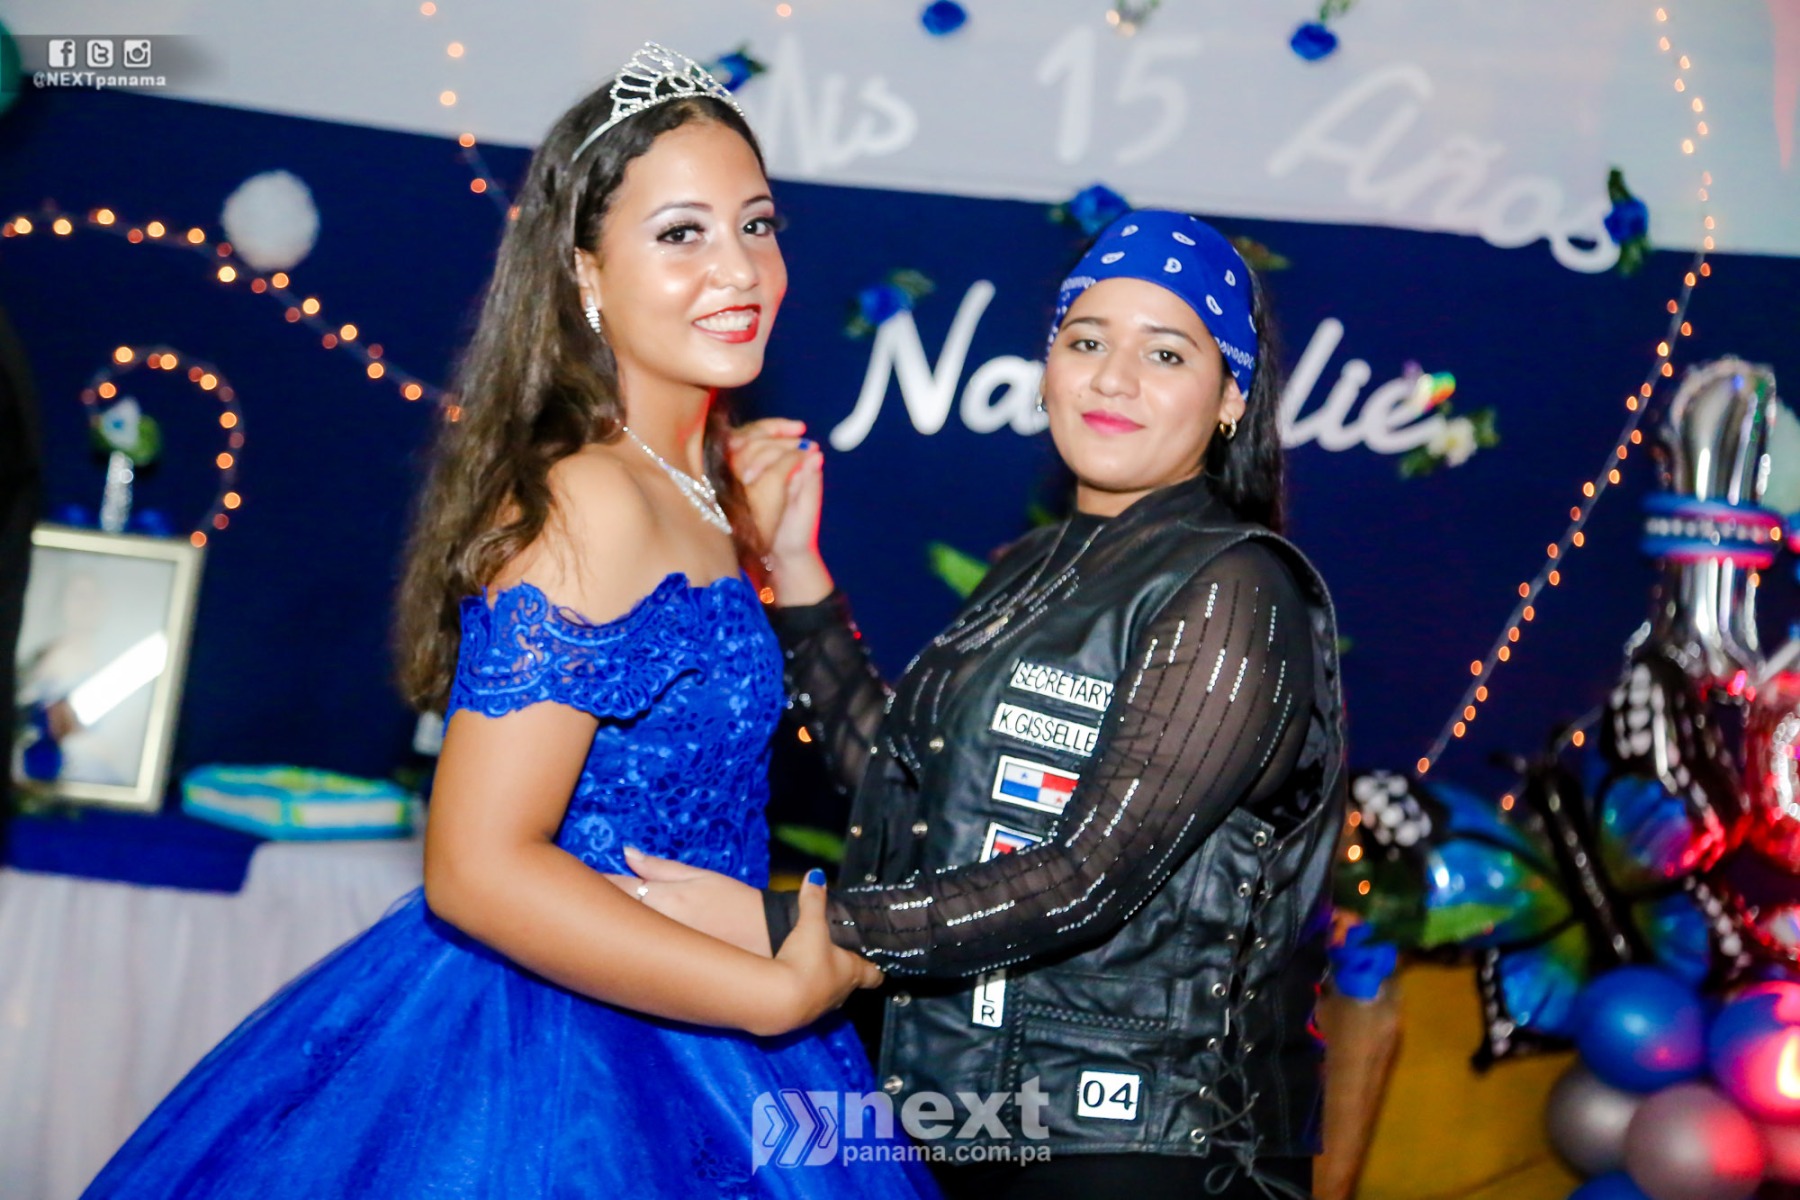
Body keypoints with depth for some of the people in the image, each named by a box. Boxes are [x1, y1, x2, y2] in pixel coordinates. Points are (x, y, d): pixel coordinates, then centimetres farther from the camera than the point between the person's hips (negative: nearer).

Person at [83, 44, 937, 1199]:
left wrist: (788, 560, 7)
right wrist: (778, 994, -19)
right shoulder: (590, 505, -21)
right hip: (562, 1051, -9)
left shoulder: (702, 490, 6)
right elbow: (478, 867, -25)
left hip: (665, 1039, 9)